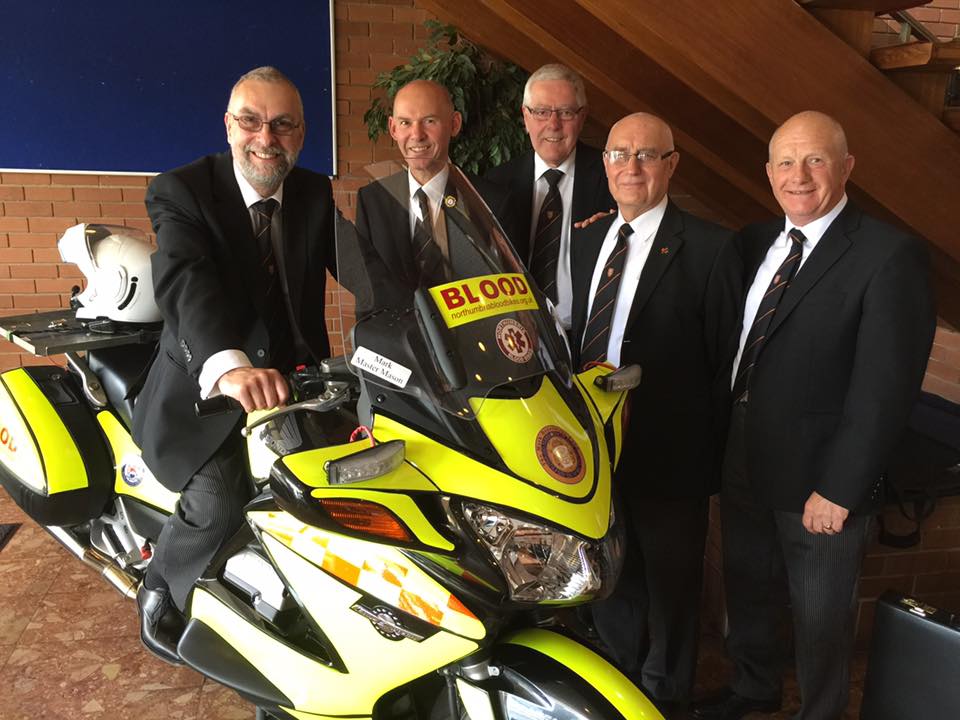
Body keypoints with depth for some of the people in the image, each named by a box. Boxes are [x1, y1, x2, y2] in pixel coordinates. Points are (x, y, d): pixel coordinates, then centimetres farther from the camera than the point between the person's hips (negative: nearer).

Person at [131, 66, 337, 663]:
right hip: (204, 390, -4)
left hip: (293, 382, 5)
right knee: (222, 497, -26)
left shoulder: (315, 195, 5)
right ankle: (159, 593, 8)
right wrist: (229, 366, -50)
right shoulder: (181, 190, -10)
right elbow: (185, 282, -29)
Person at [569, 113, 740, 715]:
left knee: (670, 591, 16)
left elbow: (725, 360, -11)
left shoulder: (708, 247, -13)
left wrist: (714, 452, -10)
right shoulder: (588, 239, 7)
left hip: (668, 456, -6)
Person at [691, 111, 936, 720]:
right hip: (744, 465, 6)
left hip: (820, 485, -6)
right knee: (748, 589, 24)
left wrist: (839, 489, -19)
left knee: (820, 621, 15)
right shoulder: (756, 242, 4)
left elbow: (884, 390, -19)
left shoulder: (890, 256, -16)